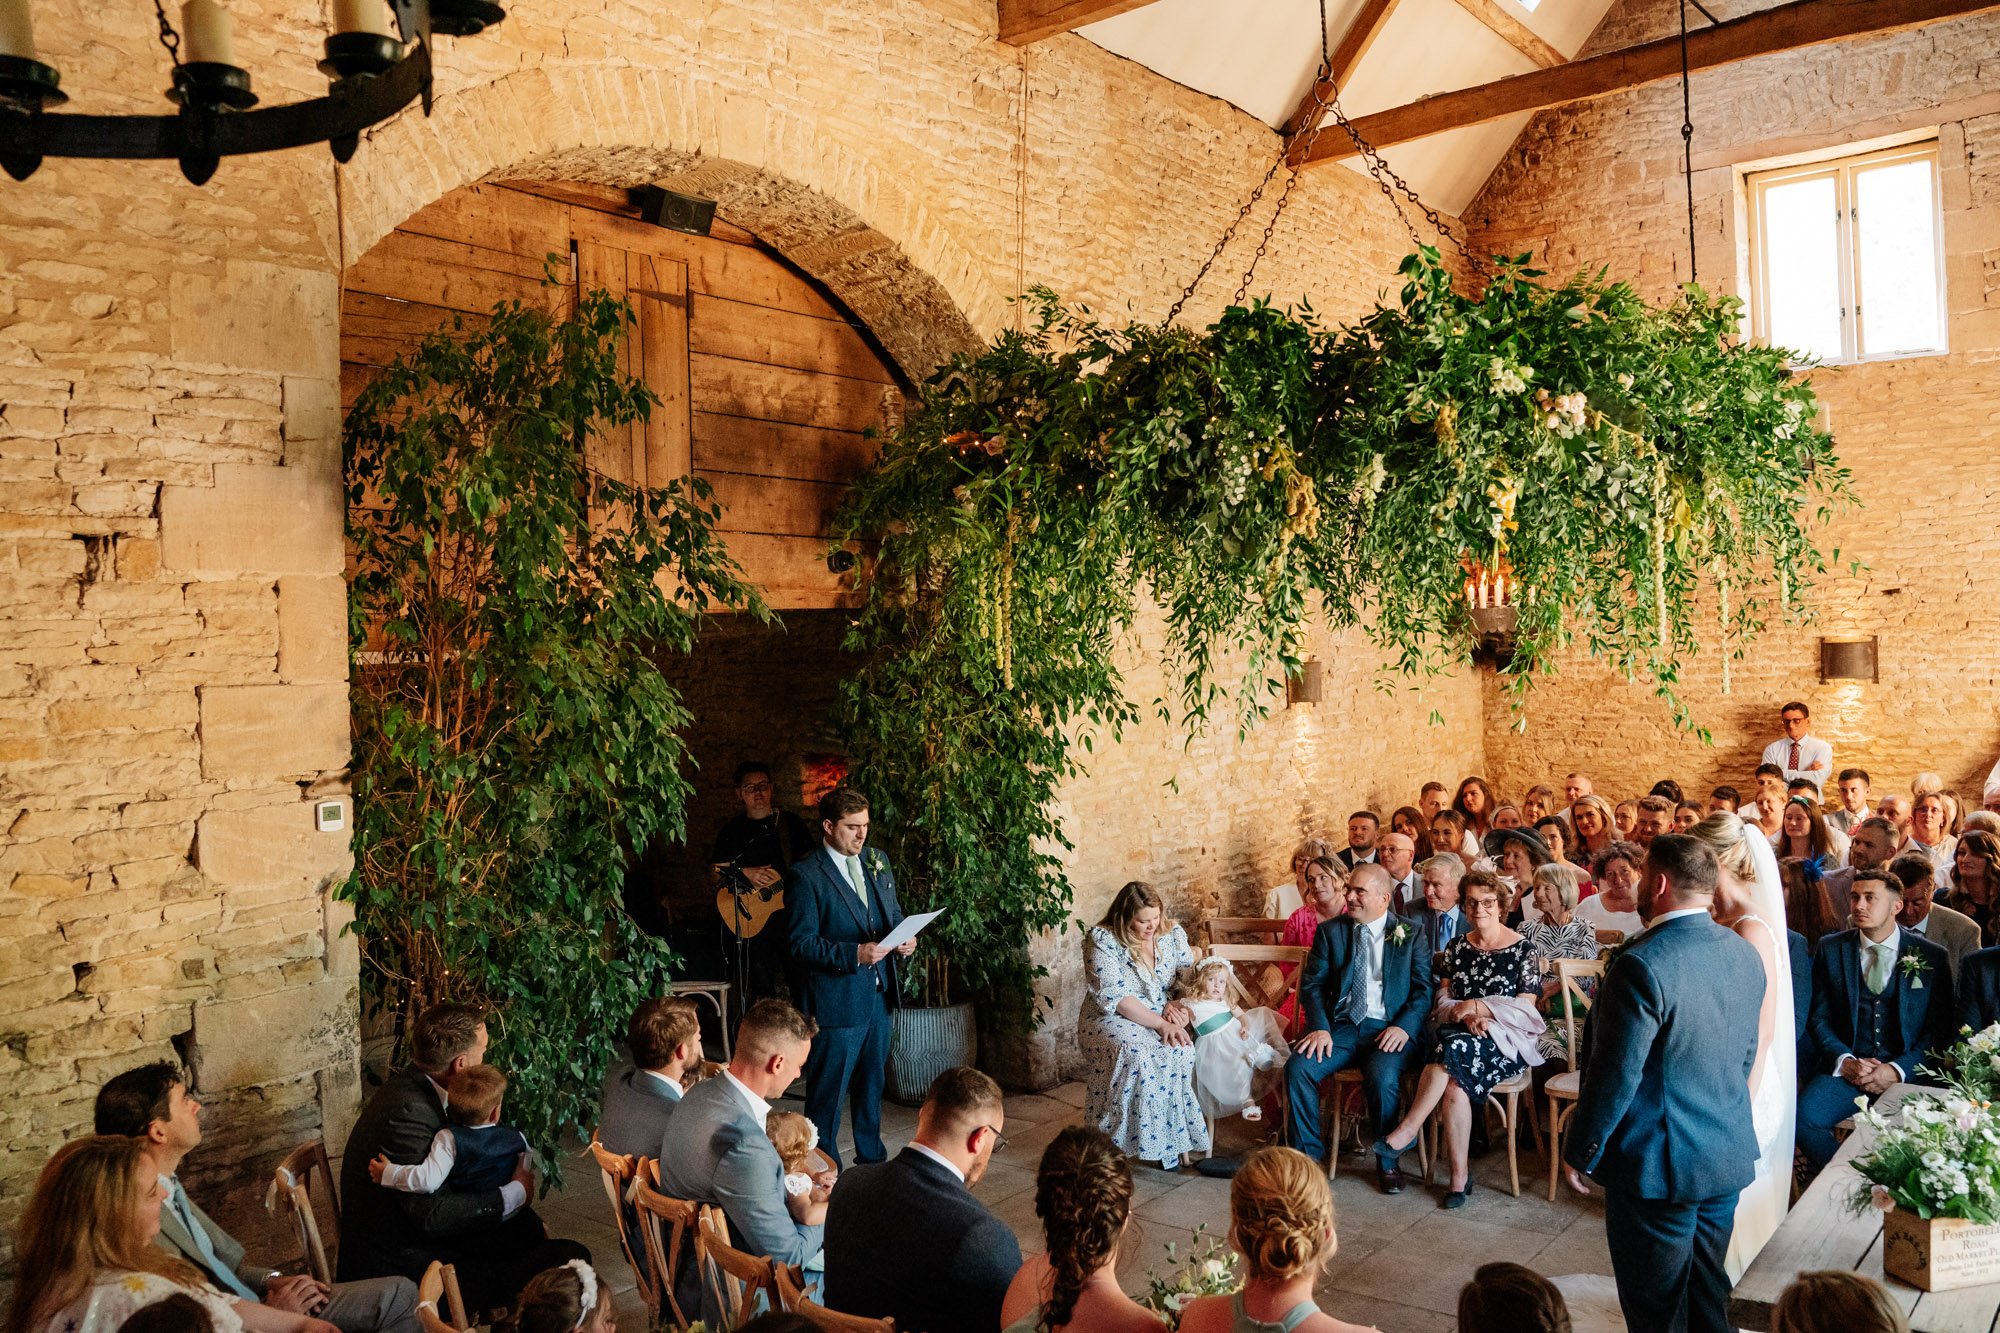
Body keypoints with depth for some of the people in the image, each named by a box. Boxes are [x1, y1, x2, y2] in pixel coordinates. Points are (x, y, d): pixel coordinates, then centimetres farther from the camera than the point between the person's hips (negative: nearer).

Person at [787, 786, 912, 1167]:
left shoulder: (877, 860, 8)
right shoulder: (807, 875, -13)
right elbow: (802, 944, -15)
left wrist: (905, 939, -3)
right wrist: (855, 954, -25)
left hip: (879, 993, 7)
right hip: (837, 1000, -7)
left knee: (872, 1082, 19)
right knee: (828, 1092, 3)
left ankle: (872, 1157, 34)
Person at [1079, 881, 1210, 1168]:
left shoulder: (1172, 934, 4)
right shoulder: (1101, 940, -12)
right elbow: (1115, 998, -19)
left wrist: (1177, 1003, -15)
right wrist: (1160, 1024, -26)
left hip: (1163, 1018, 4)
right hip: (1111, 1021, -4)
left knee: (1182, 1051, -31)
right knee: (1135, 1055, -37)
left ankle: (1172, 1140, -17)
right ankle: (1117, 1142, -24)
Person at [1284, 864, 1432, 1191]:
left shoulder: (1411, 935, 6)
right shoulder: (1330, 931, 11)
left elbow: (1423, 990, 1)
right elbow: (1311, 984, 6)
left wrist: (1404, 1027, -16)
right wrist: (1320, 1027, -10)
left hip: (1387, 1029, -2)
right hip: (1340, 1026, 3)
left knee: (1383, 1078, -32)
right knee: (1298, 1068, -23)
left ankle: (1388, 1160, -7)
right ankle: (1308, 1152, -2)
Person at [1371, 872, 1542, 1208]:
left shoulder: (1521, 950, 2)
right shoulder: (1457, 947, 14)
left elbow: (1525, 1007, -3)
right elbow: (1442, 999, 10)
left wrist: (1477, 1006, -11)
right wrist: (1466, 1016, -11)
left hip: (1503, 1040, -3)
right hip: (1459, 1033, 3)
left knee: (1454, 1049, -35)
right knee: (1455, 1086, -30)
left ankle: (1404, 1133, -28)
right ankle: (1460, 1176, -20)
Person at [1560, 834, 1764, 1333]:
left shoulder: (1642, 965, -25)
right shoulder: (1745, 955, 0)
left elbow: (1614, 1075, -22)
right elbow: (1746, 1056, 11)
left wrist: (1579, 1152, -9)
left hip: (1659, 1166, -7)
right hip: (1730, 1157, 7)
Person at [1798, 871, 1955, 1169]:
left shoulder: (1932, 956, 6)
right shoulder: (1831, 949, 9)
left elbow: (1940, 1029, 4)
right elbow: (1819, 1018, 9)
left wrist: (1898, 1069, -10)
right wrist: (1845, 1060, -9)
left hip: (1908, 1073, 0)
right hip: (1846, 1069, 1)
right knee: (1803, 1116, -27)